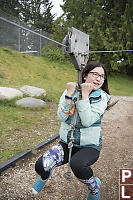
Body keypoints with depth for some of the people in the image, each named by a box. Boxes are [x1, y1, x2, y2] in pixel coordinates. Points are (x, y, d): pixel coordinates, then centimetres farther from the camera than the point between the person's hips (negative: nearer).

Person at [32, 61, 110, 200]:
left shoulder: (102, 97, -9)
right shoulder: (71, 90, -2)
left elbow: (87, 121, -22)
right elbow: (61, 117, -12)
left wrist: (85, 95, -22)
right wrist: (69, 94, -20)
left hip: (89, 146, -3)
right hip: (66, 143, 3)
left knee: (77, 165, -35)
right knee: (40, 166, -15)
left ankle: (94, 188, 0)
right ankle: (46, 174, 26)